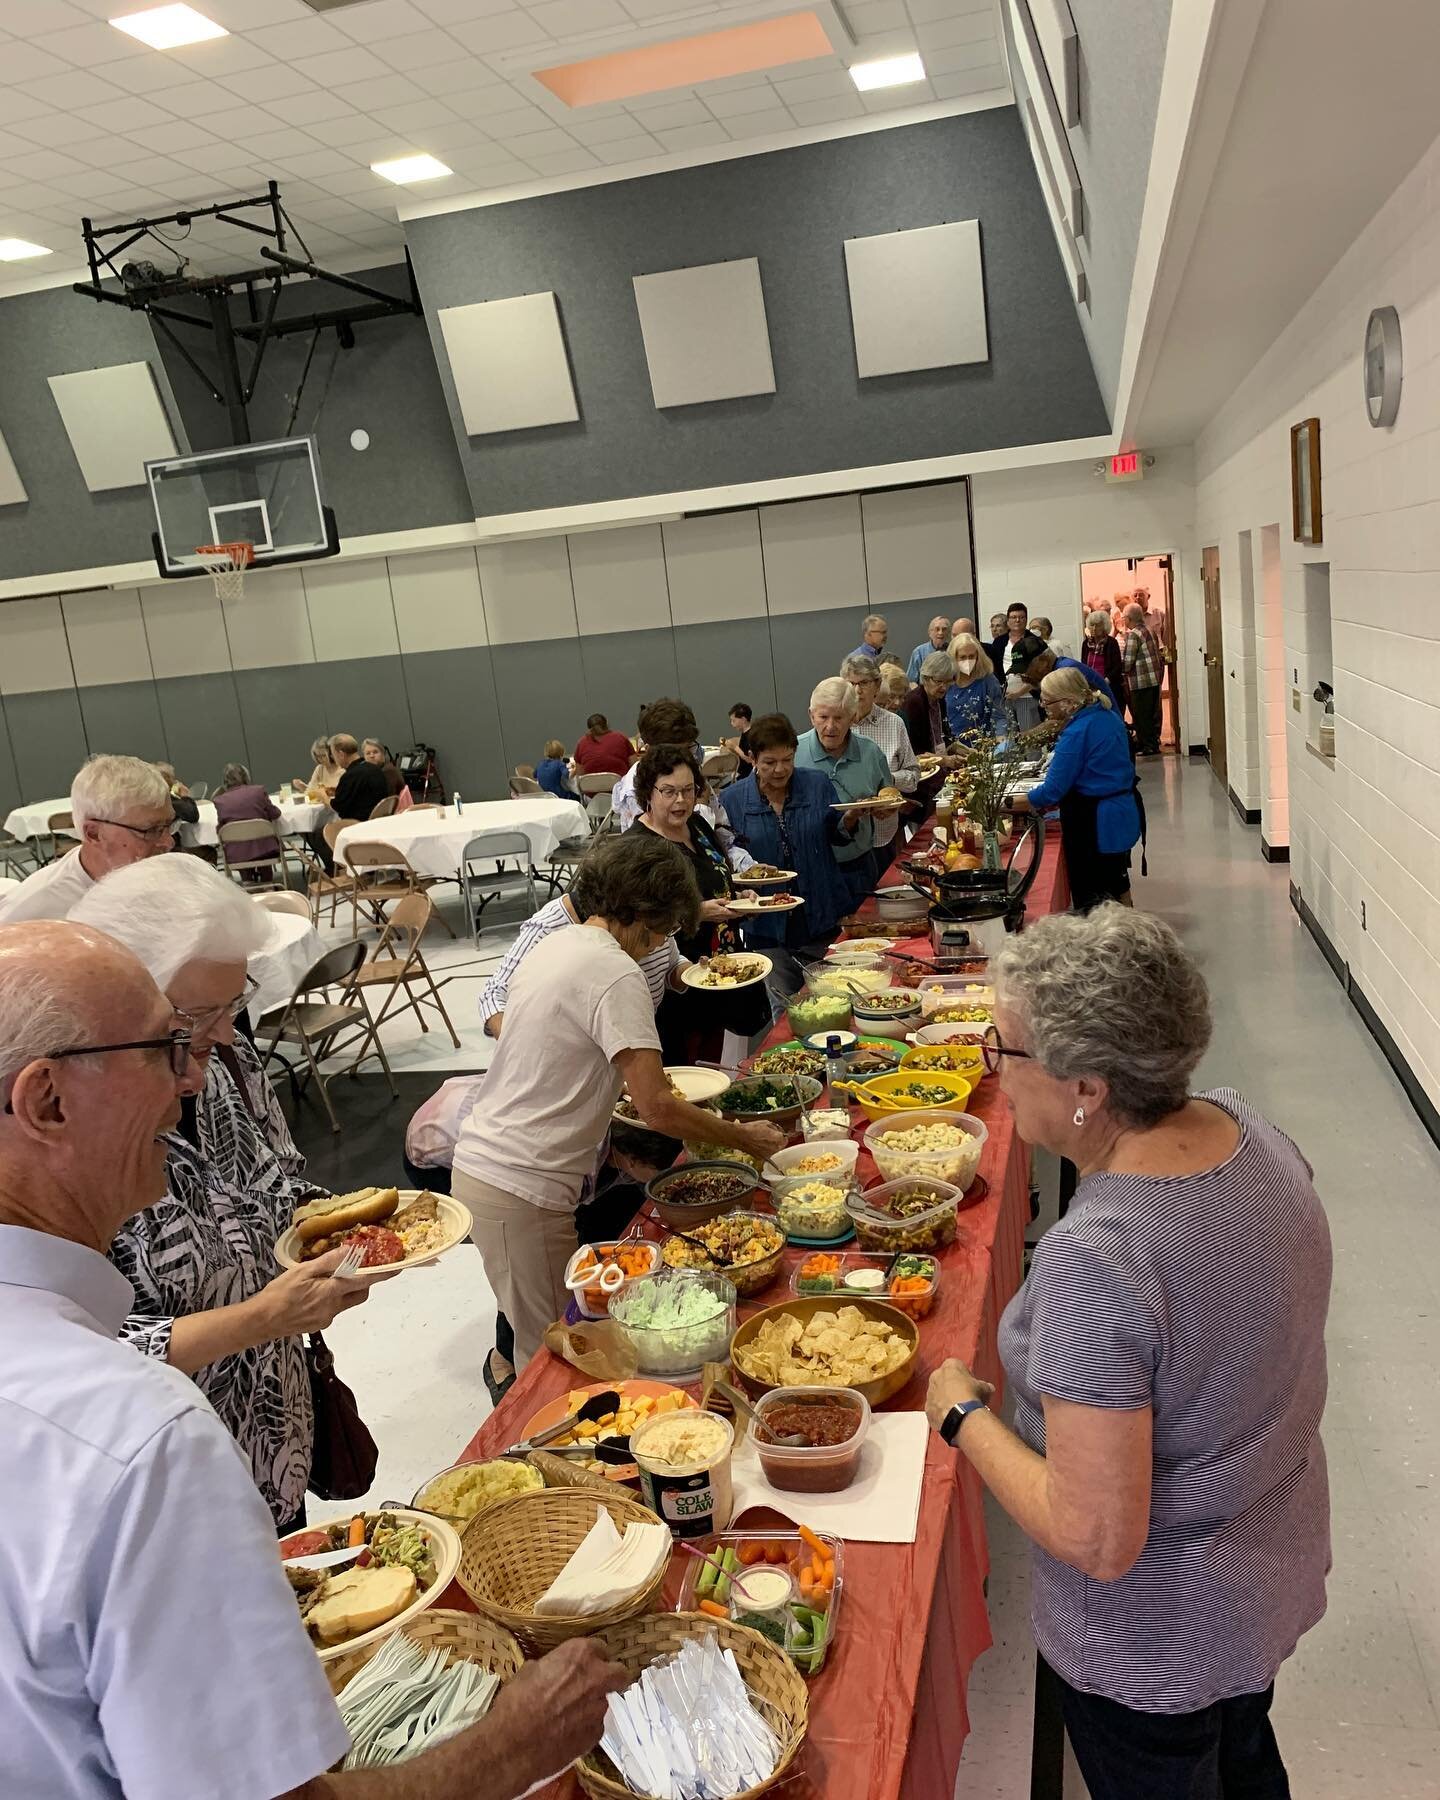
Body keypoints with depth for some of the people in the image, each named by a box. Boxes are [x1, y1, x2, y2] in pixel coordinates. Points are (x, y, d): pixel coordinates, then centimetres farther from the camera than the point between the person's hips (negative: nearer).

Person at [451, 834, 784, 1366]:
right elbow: (658, 1108, -21)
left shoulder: (555, 945, 9)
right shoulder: (616, 974, -17)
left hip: (478, 1159, 9)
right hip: (521, 1192, -9)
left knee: (541, 1343, 19)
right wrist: (745, 1138, -7)